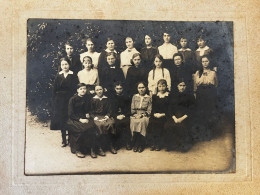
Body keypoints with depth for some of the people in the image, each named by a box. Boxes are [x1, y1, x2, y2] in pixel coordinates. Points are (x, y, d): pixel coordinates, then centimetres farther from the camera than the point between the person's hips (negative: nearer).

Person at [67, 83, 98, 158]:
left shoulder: (87, 99, 12)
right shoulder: (73, 99, -3)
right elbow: (70, 114, -7)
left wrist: (87, 114, 4)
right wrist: (80, 119, -18)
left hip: (84, 118, 4)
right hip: (74, 119, -4)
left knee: (92, 126, -28)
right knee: (83, 129, -33)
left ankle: (92, 149, -22)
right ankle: (77, 150, -19)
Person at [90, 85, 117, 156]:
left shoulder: (106, 99, 16)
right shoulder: (93, 100, 11)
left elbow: (110, 110, 11)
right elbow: (91, 111, 6)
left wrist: (107, 116, -7)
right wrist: (95, 117, -11)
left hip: (105, 116, 2)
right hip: (96, 117, -2)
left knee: (111, 123, -30)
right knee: (100, 125, -34)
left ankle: (111, 146, -24)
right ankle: (100, 148, -33)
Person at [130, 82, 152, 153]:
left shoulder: (149, 98, 10)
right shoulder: (134, 97, 16)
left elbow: (149, 111, 4)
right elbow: (132, 109, 12)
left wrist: (142, 115, -11)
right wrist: (135, 115, -7)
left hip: (144, 115, -1)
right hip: (135, 115, 2)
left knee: (142, 121, -33)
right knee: (134, 122, -31)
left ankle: (141, 145, -27)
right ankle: (135, 144, -23)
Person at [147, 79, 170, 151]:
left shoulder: (169, 96, 8)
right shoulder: (154, 96, 19)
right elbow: (153, 107, 14)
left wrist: (163, 114, -12)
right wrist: (154, 114, -6)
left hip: (164, 116, -3)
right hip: (155, 115, 3)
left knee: (159, 124, -28)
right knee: (151, 123, -24)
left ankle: (158, 145, -15)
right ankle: (152, 144, -14)